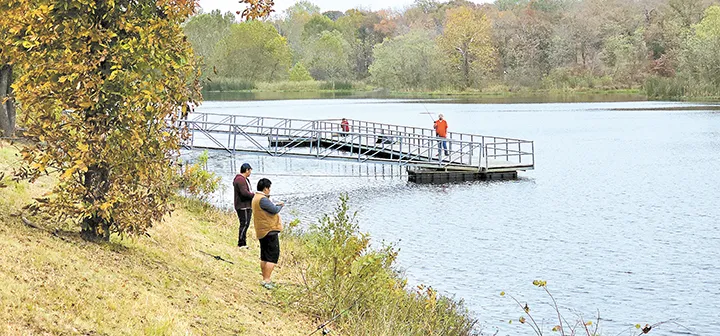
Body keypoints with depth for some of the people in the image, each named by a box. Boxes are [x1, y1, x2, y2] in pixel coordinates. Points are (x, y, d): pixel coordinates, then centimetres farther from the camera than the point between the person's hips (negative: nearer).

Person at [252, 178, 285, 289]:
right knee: (273, 256, -8)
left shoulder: (256, 198, 14)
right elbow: (274, 210, -21)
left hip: (262, 232, 11)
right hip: (270, 231, -11)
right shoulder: (263, 199, -19)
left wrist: (276, 205, 9)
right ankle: (267, 280, -13)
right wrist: (280, 206, -2)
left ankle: (264, 279, 20)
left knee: (264, 257, 15)